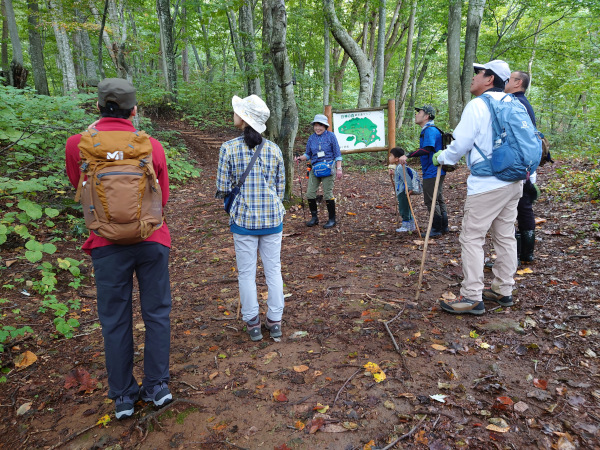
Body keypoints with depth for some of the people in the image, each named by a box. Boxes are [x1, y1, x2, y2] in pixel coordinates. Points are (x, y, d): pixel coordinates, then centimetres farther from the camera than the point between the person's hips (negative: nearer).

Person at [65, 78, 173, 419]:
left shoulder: (77, 144, -6)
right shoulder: (152, 146, -5)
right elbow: (162, 198, 6)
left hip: (108, 244, 0)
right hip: (152, 240, 1)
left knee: (115, 320, 12)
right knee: (156, 313, 14)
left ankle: (123, 396, 23)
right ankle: (157, 386, 24)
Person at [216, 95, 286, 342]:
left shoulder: (229, 148, -8)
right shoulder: (274, 150, 1)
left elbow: (223, 189, -6)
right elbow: (280, 187, 7)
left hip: (243, 219, -2)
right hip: (272, 217, 3)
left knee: (246, 273, 10)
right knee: (273, 270, 12)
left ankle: (252, 323, 20)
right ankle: (274, 321, 22)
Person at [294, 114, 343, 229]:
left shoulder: (331, 136, -1)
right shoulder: (311, 138, 9)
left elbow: (337, 154, 0)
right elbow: (308, 154, 16)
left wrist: (339, 169, -7)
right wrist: (300, 158, -4)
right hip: (315, 168, 5)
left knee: (327, 194, -5)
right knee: (310, 193, -1)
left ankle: (332, 219, 9)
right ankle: (314, 217, 15)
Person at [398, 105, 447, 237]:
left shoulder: (430, 130, -18)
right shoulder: (427, 130, 16)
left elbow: (426, 150, -32)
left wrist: (407, 156, -36)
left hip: (432, 173, -11)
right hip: (437, 172, 11)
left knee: (431, 200, -3)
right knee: (438, 199, 17)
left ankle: (437, 229, 5)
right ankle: (444, 227, 26)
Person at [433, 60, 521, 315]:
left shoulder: (477, 105, -10)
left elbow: (460, 145, -12)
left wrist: (441, 158, 4)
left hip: (486, 184, -8)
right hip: (514, 181, 8)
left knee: (472, 238, -3)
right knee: (505, 236, 14)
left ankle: (472, 298, -1)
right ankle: (503, 290, 24)